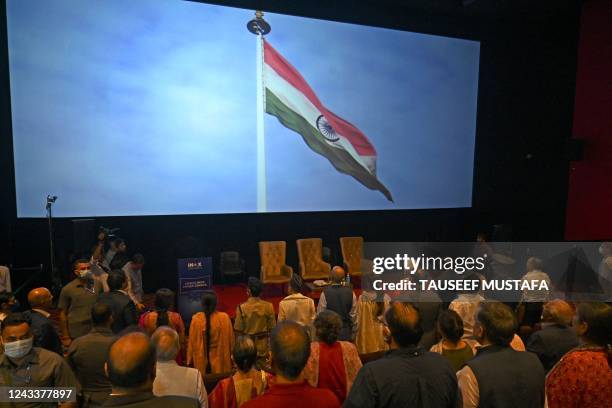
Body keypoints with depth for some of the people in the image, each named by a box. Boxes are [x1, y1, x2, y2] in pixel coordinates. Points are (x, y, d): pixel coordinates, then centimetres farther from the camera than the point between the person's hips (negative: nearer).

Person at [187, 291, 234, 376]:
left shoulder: (196, 319, -12)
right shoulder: (225, 318, -13)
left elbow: (192, 341, -3)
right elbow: (230, 339, -4)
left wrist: (190, 359, 9)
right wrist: (231, 356, 10)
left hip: (201, 361, 1)